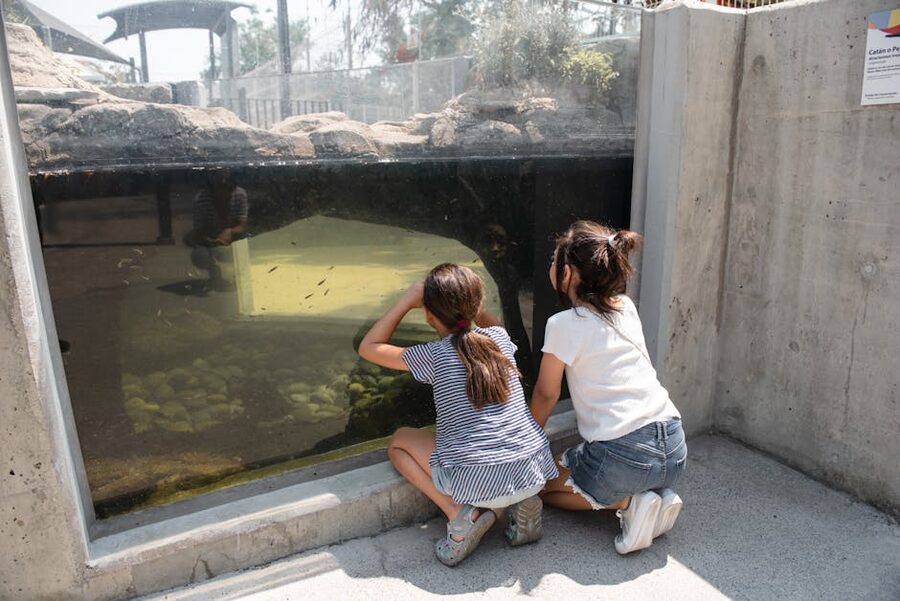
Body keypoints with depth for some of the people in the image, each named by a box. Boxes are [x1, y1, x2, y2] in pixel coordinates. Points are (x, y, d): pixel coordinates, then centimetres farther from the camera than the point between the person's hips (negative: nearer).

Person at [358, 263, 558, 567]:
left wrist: (408, 299, 7)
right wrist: (466, 298, 22)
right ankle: (521, 502, 14)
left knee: (399, 441, 17)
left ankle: (462, 514, 0)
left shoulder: (433, 355, -5)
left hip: (477, 482, -5)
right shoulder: (499, 338, 6)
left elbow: (368, 347, 8)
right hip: (533, 473, 5)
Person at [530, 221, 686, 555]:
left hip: (622, 455, -7)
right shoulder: (626, 308, 7)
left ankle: (627, 502, -1)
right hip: (673, 449, 7)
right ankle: (657, 496, 9)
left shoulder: (564, 324, -10)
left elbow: (546, 395, 1)